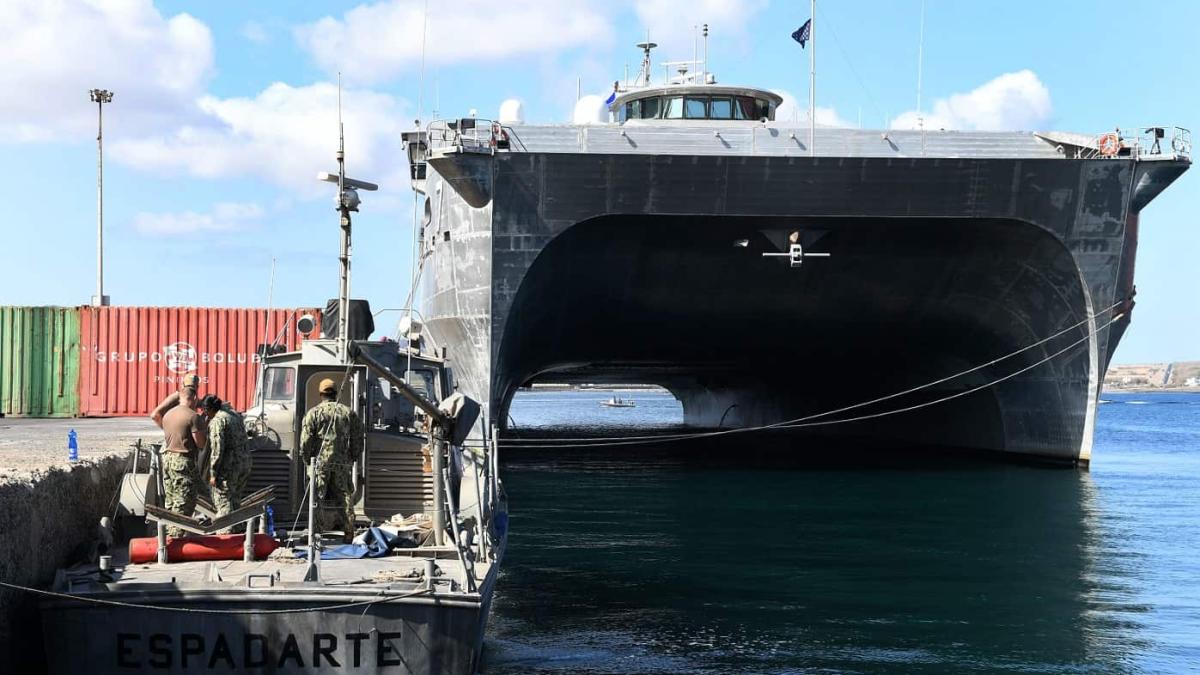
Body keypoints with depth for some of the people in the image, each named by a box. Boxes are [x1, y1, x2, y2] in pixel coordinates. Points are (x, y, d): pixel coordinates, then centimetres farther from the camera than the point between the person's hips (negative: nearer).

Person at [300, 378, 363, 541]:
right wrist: (351, 457, 18)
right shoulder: (348, 413, 9)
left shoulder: (314, 413, -1)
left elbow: (306, 441, -5)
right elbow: (358, 440, 9)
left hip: (320, 462, -2)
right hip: (343, 463, 2)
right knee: (345, 496, 7)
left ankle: (321, 532, 2)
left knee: (321, 498, 3)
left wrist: (307, 460, 7)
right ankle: (348, 532, 7)